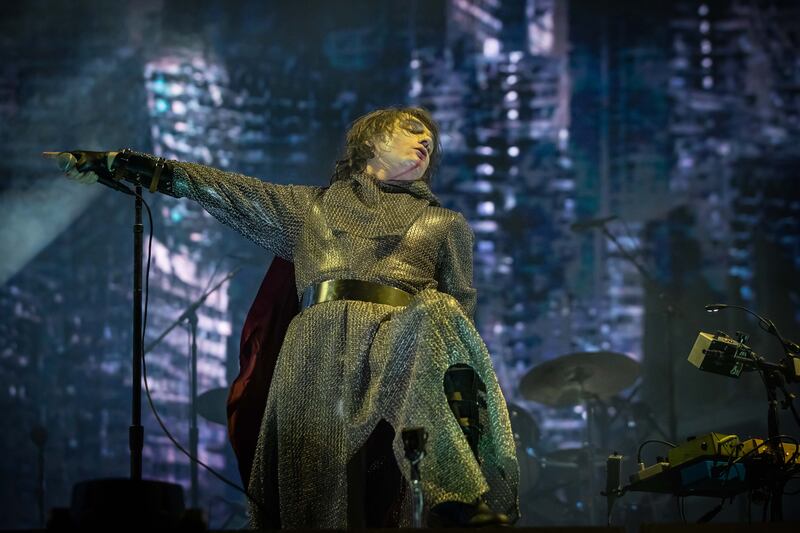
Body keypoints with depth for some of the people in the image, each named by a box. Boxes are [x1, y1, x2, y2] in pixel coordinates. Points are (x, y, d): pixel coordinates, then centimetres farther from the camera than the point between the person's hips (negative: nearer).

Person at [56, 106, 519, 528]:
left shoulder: (446, 224, 28)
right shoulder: (311, 207, 29)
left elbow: (459, 310, 17)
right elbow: (225, 190, 23)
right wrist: (121, 164, 14)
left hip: (400, 339, -2)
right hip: (320, 349, 2)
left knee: (434, 318, -38)